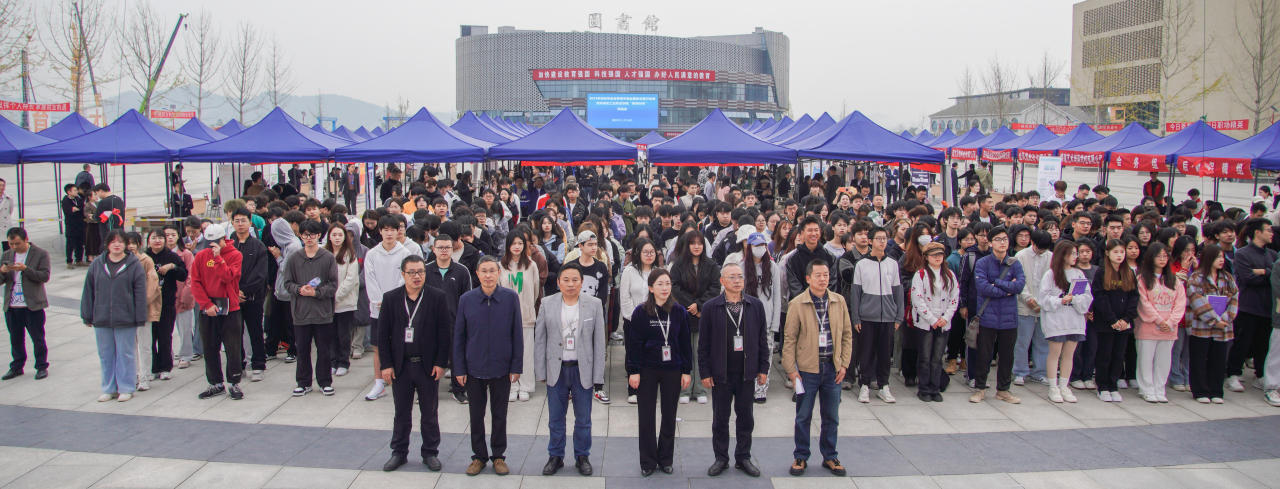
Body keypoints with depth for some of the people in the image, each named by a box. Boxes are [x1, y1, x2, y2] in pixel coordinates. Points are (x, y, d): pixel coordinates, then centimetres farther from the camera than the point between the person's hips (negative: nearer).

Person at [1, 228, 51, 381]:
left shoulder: (41, 254, -4)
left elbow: (45, 276, -12)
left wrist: (25, 269, -23)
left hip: (32, 305, -5)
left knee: (38, 338, 3)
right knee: (15, 339, 12)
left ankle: (42, 367, 13)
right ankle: (16, 367, 24)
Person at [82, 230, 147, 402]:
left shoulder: (134, 265, -3)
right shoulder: (97, 264, 6)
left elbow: (140, 294, -4)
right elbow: (88, 291, 9)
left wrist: (140, 318, -7)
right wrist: (87, 316, 7)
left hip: (125, 320, -3)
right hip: (101, 320, 3)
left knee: (125, 354, 4)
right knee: (105, 355, 11)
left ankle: (126, 388, 14)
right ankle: (109, 389, 21)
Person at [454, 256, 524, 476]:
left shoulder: (511, 297, -6)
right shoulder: (466, 299, -4)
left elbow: (517, 334, -2)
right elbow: (459, 336, 1)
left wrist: (517, 366, -3)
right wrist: (459, 369, -1)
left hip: (502, 368, -1)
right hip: (474, 368, 1)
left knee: (499, 415, 11)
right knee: (476, 414, 11)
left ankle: (498, 456, 26)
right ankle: (479, 456, 26)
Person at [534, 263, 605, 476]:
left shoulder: (594, 305, -2)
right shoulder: (547, 304, 0)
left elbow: (599, 341, -2)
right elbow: (539, 340, 3)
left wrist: (598, 375, -5)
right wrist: (540, 371, -1)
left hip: (583, 369, -1)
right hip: (556, 369, 1)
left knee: (583, 418, 9)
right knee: (556, 418, 11)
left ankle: (582, 457, 25)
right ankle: (555, 456, 26)